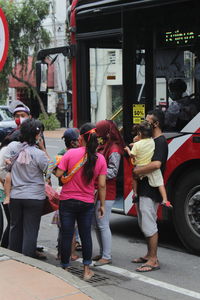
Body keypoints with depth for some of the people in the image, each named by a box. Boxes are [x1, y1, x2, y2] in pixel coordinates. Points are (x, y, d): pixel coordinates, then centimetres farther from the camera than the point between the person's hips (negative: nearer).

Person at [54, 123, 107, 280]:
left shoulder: (71, 153, -13)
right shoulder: (100, 158, -5)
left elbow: (58, 174, -11)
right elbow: (102, 185, -4)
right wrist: (102, 205, 5)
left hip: (68, 201, -2)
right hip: (88, 202, 2)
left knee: (67, 235, 7)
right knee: (86, 235, 13)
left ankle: (64, 269, 17)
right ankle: (87, 270, 18)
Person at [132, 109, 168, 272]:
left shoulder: (160, 141, -15)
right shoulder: (151, 140, 17)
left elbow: (156, 164, -30)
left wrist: (138, 171, -19)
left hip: (150, 191, -10)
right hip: (143, 189, 10)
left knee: (149, 226, -6)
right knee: (145, 224, 17)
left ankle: (153, 260, -1)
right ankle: (150, 255, 28)